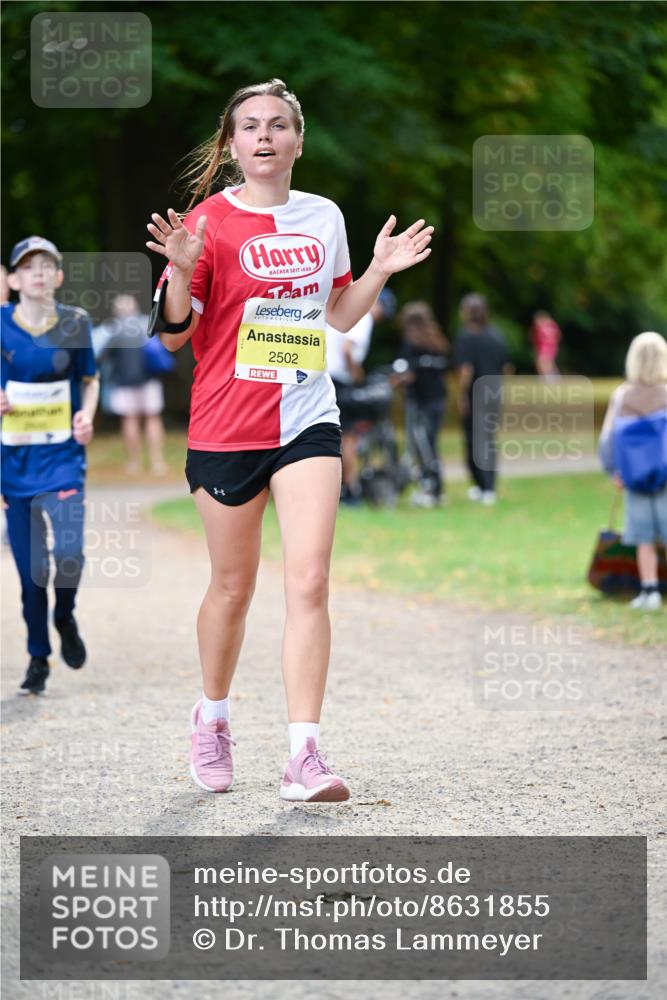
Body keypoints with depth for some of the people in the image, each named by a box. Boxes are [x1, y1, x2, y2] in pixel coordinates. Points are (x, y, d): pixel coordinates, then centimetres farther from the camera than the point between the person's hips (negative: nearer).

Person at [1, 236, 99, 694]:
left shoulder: (74, 324, 1)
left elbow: (90, 381, 12)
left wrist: (86, 415, -7)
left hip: (63, 456, 0)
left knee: (69, 556, -17)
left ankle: (65, 617, 16)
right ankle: (38, 657, 19)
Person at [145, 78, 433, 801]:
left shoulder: (324, 218, 8)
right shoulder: (210, 221, -5)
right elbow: (172, 334, -7)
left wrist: (379, 271, 7)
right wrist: (181, 272, -23)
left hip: (307, 421, 3)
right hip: (225, 428, -2)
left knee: (308, 584, -10)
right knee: (234, 586, 9)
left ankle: (304, 757, -13)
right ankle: (212, 715, 35)